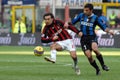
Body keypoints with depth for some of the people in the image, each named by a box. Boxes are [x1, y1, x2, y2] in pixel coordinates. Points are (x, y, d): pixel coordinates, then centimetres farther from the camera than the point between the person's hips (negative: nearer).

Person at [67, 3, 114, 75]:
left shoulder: (95, 18, -1)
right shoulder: (81, 15, 8)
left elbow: (103, 26, -3)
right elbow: (73, 21, 18)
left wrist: (109, 30, -22)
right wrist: (67, 23, -1)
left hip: (92, 37, -3)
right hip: (83, 38, 3)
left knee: (94, 48, -33)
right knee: (89, 56, -10)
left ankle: (103, 65, -13)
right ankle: (97, 69, 11)